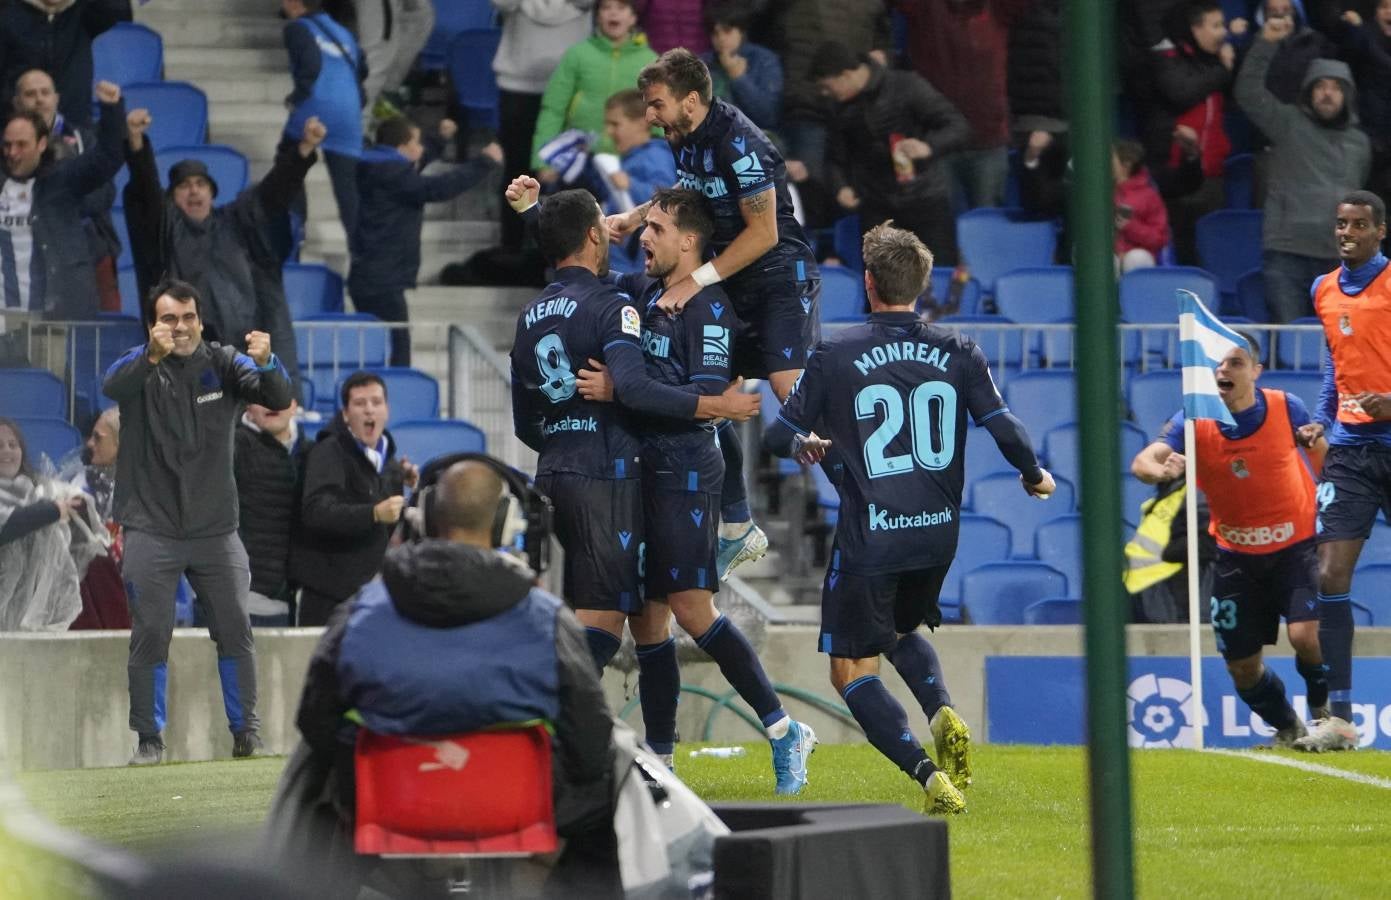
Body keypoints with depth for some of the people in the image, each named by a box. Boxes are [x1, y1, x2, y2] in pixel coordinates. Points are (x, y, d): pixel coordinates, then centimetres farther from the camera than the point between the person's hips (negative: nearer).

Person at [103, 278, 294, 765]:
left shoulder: (223, 364, -1)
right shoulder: (140, 366, -6)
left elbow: (278, 398, -13)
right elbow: (112, 388, -28)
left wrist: (265, 363, -36)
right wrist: (151, 357, -48)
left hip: (215, 527, 2)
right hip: (151, 529, -2)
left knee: (236, 630, 5)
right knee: (150, 634, 0)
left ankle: (246, 731, 17)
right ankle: (149, 738, 10)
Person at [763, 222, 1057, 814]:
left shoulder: (835, 357, -6)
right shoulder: (957, 353, 0)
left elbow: (779, 437, 1)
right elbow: (1004, 428, -1)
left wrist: (807, 445, 25)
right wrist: (1035, 476, 19)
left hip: (869, 538, -4)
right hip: (938, 533, 4)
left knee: (853, 670, 5)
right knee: (902, 630, 31)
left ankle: (929, 775, -15)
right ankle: (944, 714, 2)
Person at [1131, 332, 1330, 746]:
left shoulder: (1286, 408, -14)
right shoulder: (1192, 421, -15)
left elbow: (1321, 451, 6)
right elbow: (1142, 462, -29)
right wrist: (1161, 470, -53)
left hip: (1295, 545, -2)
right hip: (1236, 554, 2)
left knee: (1306, 635, -23)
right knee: (1242, 666, 5)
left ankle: (1324, 708, 9)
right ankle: (1287, 728, 34)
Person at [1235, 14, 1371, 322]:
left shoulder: (1360, 143, 19)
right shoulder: (1289, 123, 6)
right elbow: (1249, 94, -7)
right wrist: (1266, 43, -15)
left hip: (1339, 259, 4)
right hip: (1287, 251, -4)